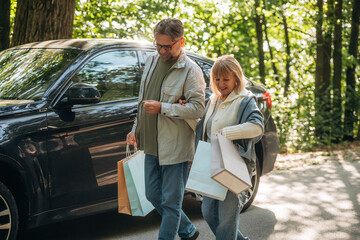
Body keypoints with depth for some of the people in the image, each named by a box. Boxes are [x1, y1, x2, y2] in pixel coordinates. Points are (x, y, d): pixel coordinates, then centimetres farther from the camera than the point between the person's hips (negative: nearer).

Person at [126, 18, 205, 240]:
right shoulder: (152, 61, 11)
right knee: (153, 196, 16)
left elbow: (198, 109, -17)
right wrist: (136, 129, 17)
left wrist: (161, 108, -22)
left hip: (175, 148, -8)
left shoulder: (190, 70, -11)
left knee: (170, 202, 1)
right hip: (152, 146, 8)